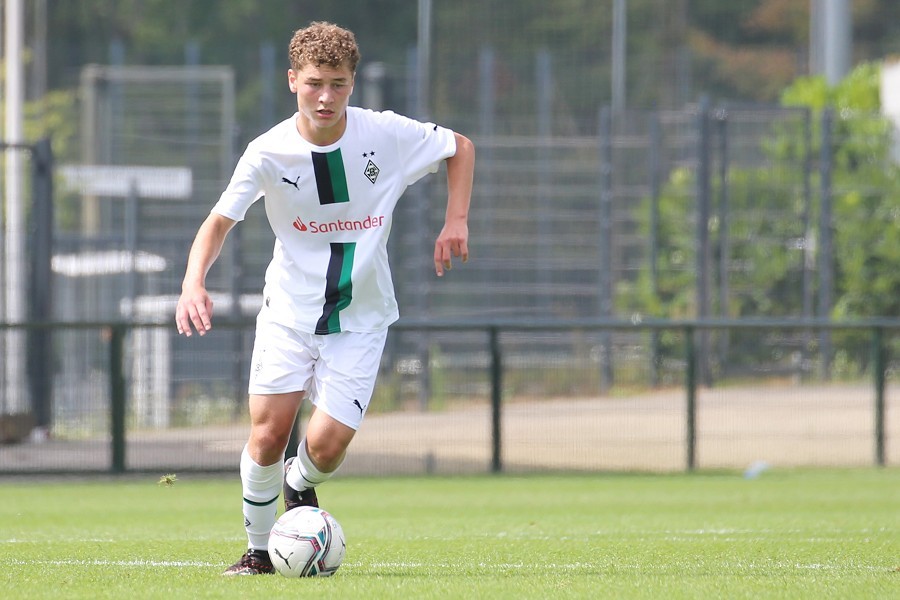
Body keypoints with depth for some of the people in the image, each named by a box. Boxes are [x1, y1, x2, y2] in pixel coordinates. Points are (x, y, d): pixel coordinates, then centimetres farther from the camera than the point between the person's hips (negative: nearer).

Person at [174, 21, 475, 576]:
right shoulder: (269, 153, -12)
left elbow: (461, 148, 6)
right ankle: (259, 551, 12)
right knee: (267, 436, -11)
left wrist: (456, 221, -6)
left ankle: (300, 484, 25)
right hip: (288, 311, 0)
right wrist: (194, 282, -25)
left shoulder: (386, 134, -11)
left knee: (326, 447, -12)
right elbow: (220, 222, -7)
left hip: (360, 319, 0)